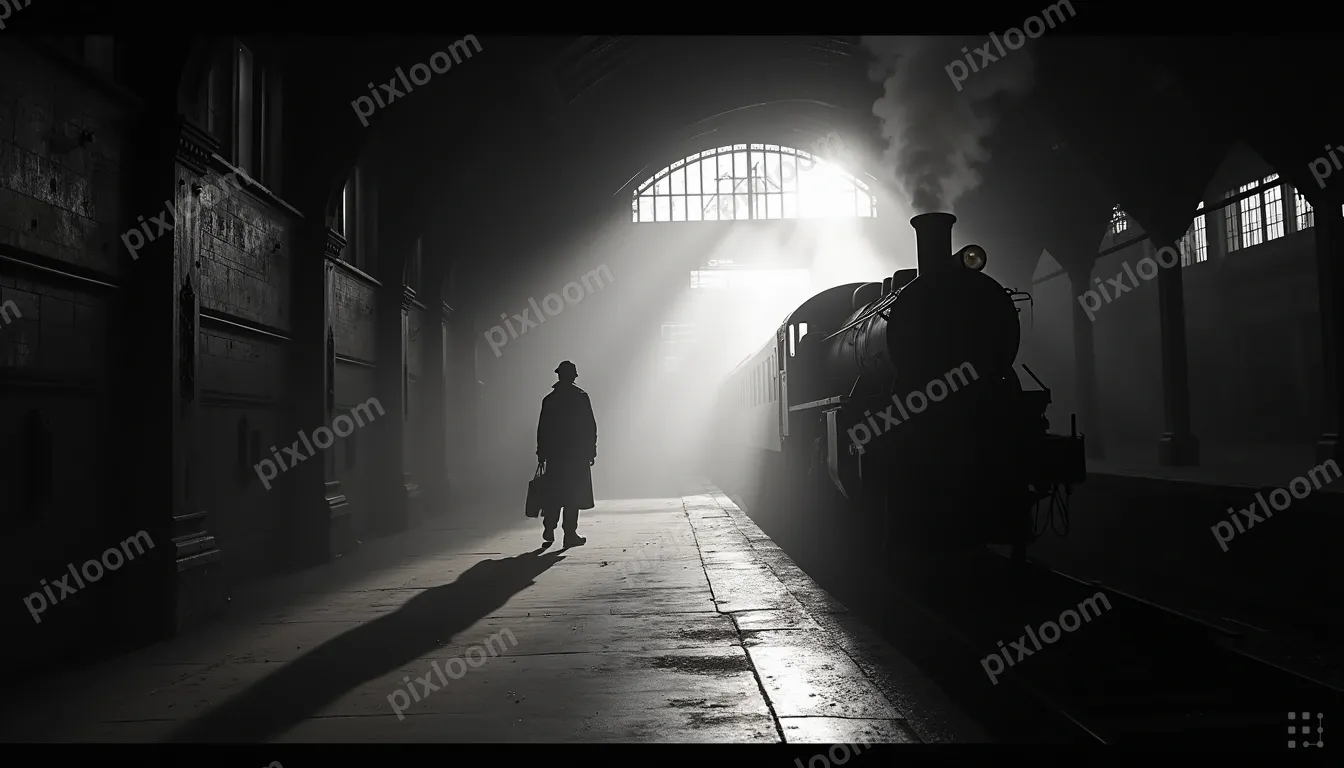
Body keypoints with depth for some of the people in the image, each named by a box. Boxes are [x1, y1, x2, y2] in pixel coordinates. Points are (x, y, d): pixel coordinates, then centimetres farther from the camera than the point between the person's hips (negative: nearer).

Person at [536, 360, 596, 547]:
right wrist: (591, 451, 2)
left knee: (553, 493, 13)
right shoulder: (581, 397, -4)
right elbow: (591, 427, -5)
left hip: (554, 454, 3)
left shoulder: (549, 400, 4)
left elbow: (542, 429, 4)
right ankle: (570, 534, 0)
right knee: (574, 495, 1)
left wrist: (541, 454, 10)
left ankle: (549, 529, 12)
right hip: (578, 454, -3)